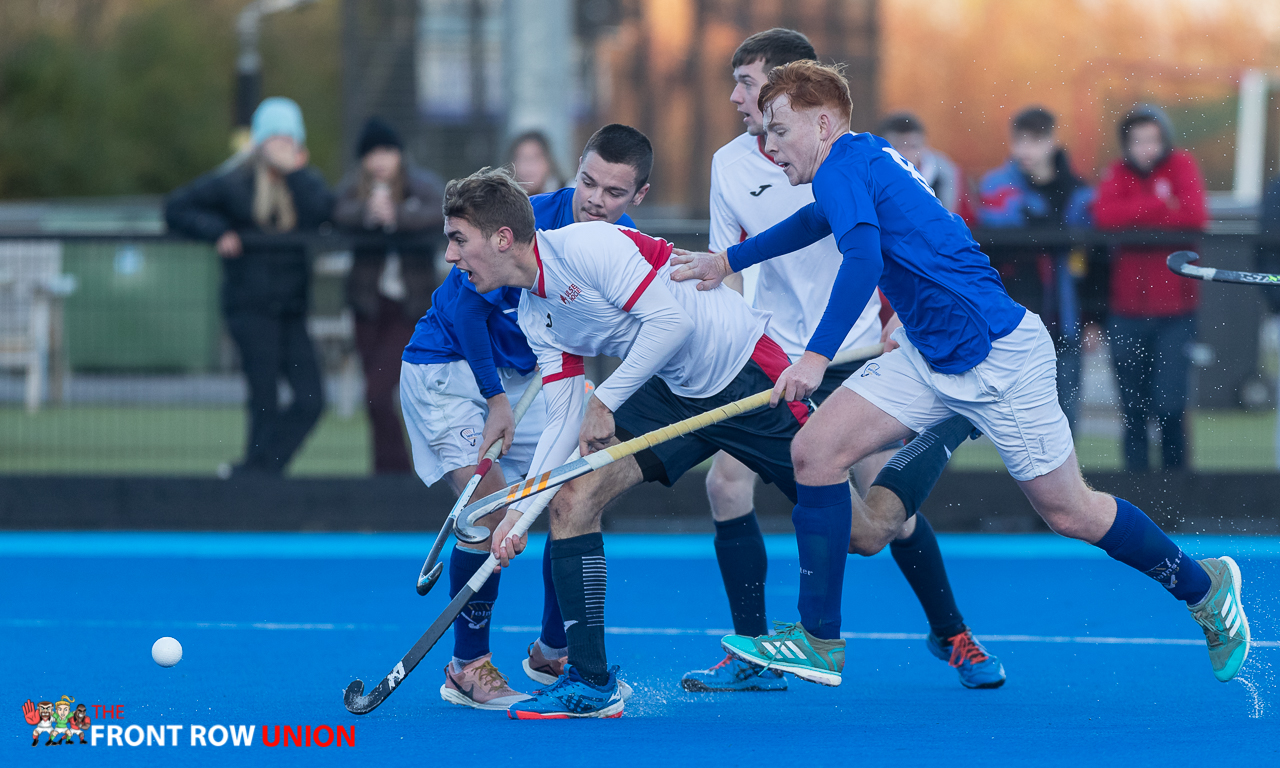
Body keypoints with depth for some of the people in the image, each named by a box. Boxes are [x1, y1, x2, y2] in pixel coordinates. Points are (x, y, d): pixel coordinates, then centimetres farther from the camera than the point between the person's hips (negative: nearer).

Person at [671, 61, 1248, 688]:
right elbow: (815, 221, 34)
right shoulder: (862, 162, 11)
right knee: (814, 452, -6)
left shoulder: (843, 167, -16)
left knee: (1069, 513, 2)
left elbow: (863, 261, -34)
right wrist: (728, 261, 41)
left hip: (998, 355, -9)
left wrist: (817, 356, -41)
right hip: (926, 357, 9)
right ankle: (817, 641, -2)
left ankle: (1203, 587, 24)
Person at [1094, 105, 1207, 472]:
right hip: (1128, 311, 2)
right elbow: (1104, 216, -15)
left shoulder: (1181, 166, 0)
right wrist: (1160, 204, -13)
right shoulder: (1118, 173, 4)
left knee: (1170, 407, -7)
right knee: (1134, 409, 5)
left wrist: (1134, 215, -10)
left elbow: (1196, 216, -16)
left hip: (1175, 311, -2)